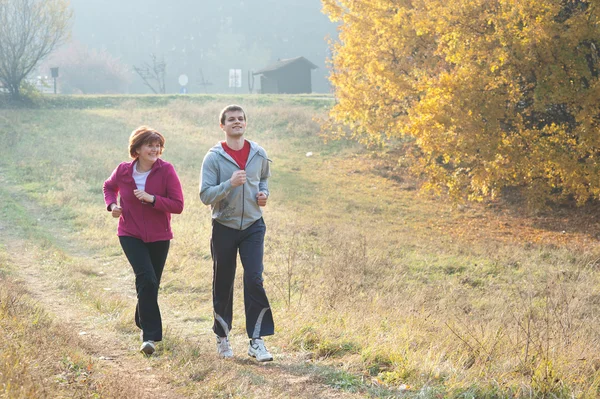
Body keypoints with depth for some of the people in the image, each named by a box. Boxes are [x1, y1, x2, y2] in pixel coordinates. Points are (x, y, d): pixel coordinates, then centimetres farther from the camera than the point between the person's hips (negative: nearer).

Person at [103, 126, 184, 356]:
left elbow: (178, 205, -13)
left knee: (150, 284, 13)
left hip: (158, 237, 1)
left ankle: (143, 321, 44)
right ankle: (151, 335, -17)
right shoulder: (123, 171, -5)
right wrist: (111, 204, -1)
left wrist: (152, 198, -25)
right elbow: (109, 187, 18)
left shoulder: (166, 170, -11)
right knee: (146, 278, -20)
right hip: (130, 235, -1)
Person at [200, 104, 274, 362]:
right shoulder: (214, 157, -8)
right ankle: (222, 337, 24)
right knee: (223, 284, 8)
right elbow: (205, 195, -13)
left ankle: (257, 340, -7)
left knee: (254, 279, -11)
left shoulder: (259, 154, 3)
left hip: (253, 226, 1)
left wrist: (264, 192, 2)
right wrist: (230, 184, -27)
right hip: (224, 227, -1)